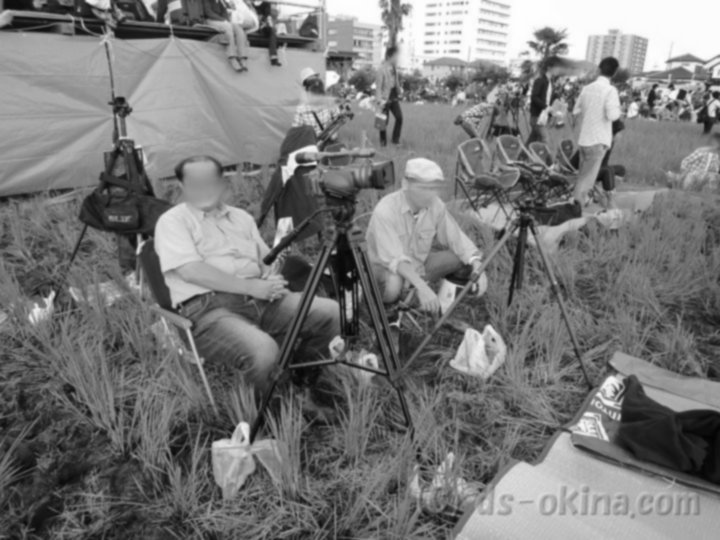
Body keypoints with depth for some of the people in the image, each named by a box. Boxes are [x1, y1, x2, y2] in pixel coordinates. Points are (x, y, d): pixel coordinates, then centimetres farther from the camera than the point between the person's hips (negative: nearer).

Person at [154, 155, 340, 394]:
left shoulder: (240, 217, 23)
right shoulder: (172, 221, 5)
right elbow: (191, 271, -10)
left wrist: (272, 280, -3)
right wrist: (251, 286, -15)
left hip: (261, 300, 6)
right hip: (208, 306, -5)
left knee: (333, 313, -10)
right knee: (262, 350, -35)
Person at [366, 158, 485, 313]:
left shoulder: (436, 205, -13)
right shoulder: (385, 211, -29)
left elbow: (457, 238, -8)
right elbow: (395, 259, -36)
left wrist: (477, 266, -25)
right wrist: (422, 287, -47)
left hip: (419, 264, 5)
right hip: (385, 267, -5)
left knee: (465, 258, -11)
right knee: (394, 284, -40)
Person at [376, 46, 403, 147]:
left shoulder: (394, 67, 9)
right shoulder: (382, 69, -13)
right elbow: (378, 85, -14)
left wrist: (399, 91, 14)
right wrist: (380, 100, -20)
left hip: (394, 98, 6)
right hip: (385, 99, -6)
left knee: (399, 117, -4)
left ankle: (395, 139, 7)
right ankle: (383, 141, 14)